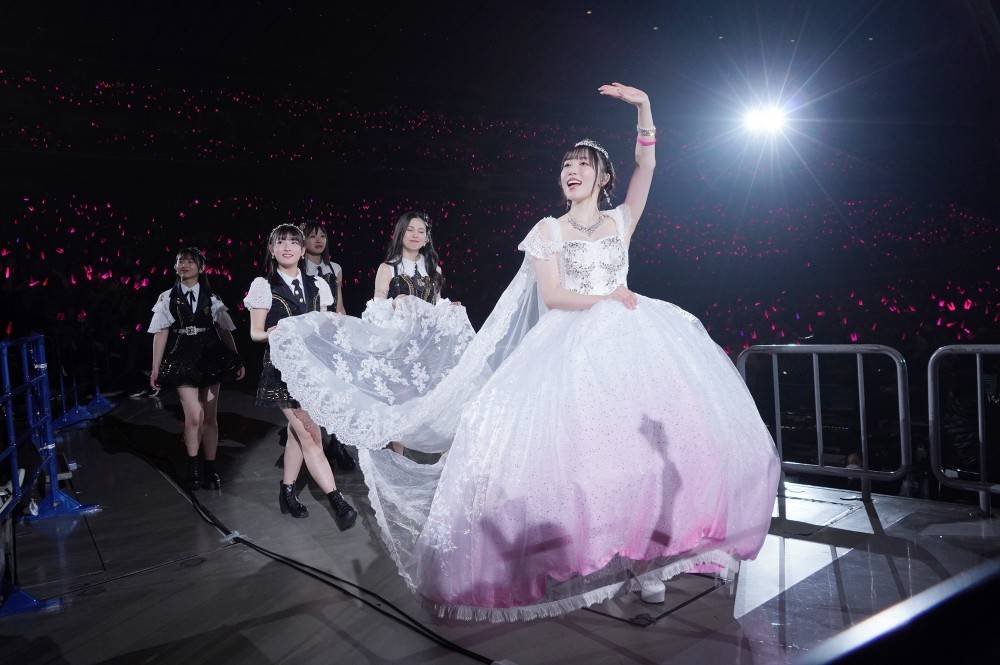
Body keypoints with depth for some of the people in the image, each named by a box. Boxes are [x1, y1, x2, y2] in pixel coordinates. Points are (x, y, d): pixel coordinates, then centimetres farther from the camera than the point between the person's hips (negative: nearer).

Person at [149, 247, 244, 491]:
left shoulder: (211, 298, 6)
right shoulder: (167, 298, 4)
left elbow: (225, 331, 7)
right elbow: (161, 334, 2)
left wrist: (237, 361, 5)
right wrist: (155, 369, -1)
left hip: (210, 359, 2)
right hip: (183, 361, -2)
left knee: (210, 417, 6)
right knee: (194, 415, -12)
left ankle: (210, 468, 19)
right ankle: (193, 466, 9)